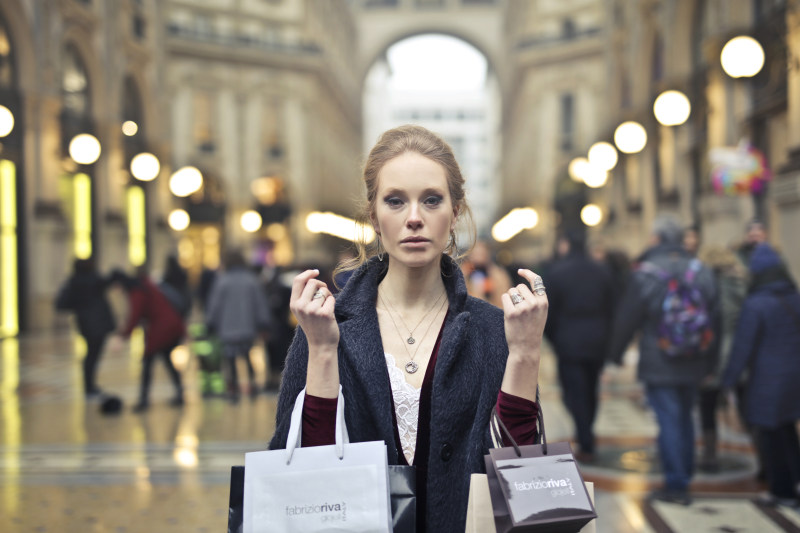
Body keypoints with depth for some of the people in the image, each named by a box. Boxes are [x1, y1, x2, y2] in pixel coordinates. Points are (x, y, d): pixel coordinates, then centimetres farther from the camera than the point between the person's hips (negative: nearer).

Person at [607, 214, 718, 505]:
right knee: (685, 418, 17)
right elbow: (714, 319, 9)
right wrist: (709, 363, 17)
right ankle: (685, 476, 26)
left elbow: (626, 319, -6)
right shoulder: (702, 271, 3)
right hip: (693, 364, 5)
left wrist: (616, 353, 9)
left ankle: (675, 485, 0)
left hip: (659, 365, -5)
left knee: (669, 421, -2)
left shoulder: (645, 274, -11)